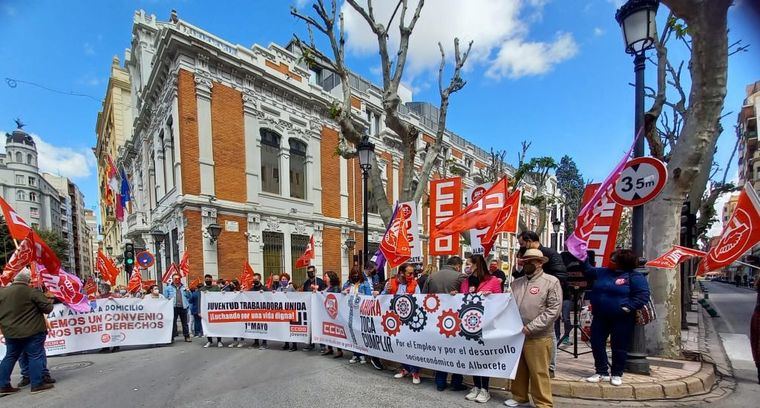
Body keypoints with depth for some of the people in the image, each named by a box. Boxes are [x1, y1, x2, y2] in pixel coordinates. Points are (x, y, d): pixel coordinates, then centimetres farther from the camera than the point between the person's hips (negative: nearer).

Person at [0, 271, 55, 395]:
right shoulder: (32, 291, -15)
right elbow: (48, 308, -12)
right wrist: (49, 300, 6)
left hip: (10, 332, 6)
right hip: (32, 331, -6)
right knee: (35, 356, 2)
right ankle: (37, 384, 4)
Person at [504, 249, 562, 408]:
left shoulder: (551, 281, -6)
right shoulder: (517, 282, 10)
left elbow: (554, 310, -13)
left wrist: (531, 327, -16)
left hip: (538, 337, -5)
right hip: (516, 335, 5)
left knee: (539, 372, 5)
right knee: (518, 369, 16)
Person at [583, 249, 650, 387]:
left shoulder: (634, 276, -8)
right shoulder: (603, 272, 9)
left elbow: (643, 295, -13)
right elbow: (588, 270, 23)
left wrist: (628, 308, -19)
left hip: (622, 319, -6)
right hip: (600, 317, 6)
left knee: (619, 347, 6)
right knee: (597, 345, 7)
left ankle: (617, 374, 22)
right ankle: (601, 372, 20)